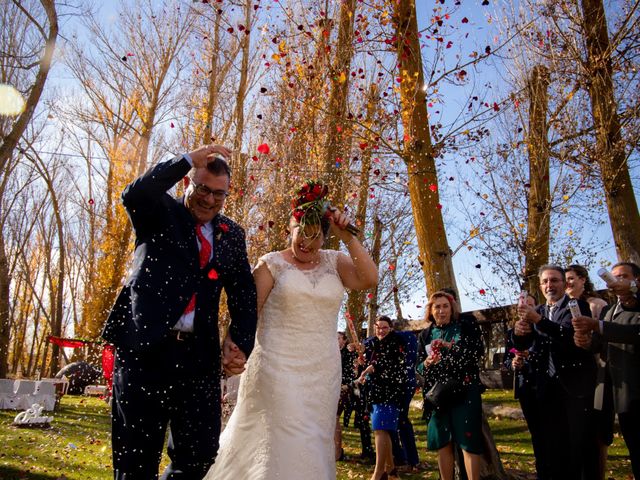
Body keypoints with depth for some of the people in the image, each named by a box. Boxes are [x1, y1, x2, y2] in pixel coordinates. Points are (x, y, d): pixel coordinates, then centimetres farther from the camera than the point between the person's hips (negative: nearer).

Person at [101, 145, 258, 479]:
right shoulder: (160, 213, 5)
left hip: (199, 355, 3)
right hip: (144, 349, -3)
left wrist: (241, 343, -4)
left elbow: (244, 293, 10)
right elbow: (134, 195, -18)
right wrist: (189, 159, -14)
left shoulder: (232, 235, 13)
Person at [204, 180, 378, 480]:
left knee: (314, 446, 13)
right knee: (289, 445, -8)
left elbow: (369, 279, -10)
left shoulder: (334, 262, 6)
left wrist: (348, 237, -12)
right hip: (278, 368, -3)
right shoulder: (272, 263, -2)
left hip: (323, 372, 4)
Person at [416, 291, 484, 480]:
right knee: (442, 442, 6)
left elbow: (477, 353, -8)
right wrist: (427, 363, -13)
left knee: (468, 440, -5)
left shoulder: (467, 328, 2)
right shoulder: (425, 335, 10)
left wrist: (451, 346, -19)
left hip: (465, 391, -3)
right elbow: (419, 367, 10)